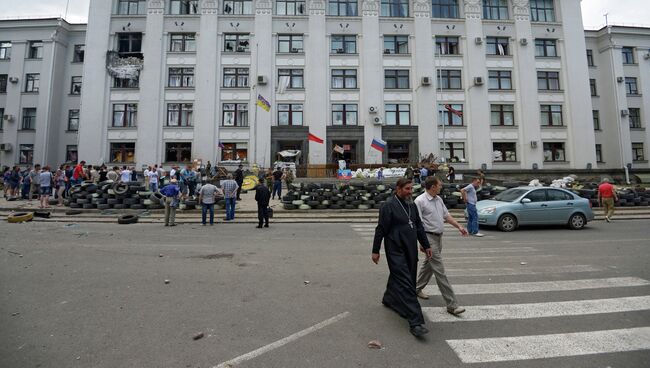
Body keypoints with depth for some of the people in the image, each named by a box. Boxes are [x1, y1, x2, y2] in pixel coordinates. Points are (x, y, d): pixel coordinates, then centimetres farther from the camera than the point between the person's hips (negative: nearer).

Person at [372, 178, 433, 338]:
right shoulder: (388, 205, -12)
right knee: (406, 284, -8)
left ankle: (388, 299, 45)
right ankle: (416, 322, -4)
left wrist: (426, 245, 17)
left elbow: (419, 227, 18)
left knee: (397, 277, 21)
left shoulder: (411, 206, 11)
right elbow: (381, 229, -12)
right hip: (396, 251, -8)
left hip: (410, 250, 8)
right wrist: (375, 251, -10)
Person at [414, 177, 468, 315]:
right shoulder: (420, 201, -16)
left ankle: (417, 288, 37)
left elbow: (446, 215, 20)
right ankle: (451, 304, 0)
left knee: (428, 264, 20)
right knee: (439, 270, -6)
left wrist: (459, 227, 11)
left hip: (439, 237, 9)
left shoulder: (439, 199, 11)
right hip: (429, 237, -9)